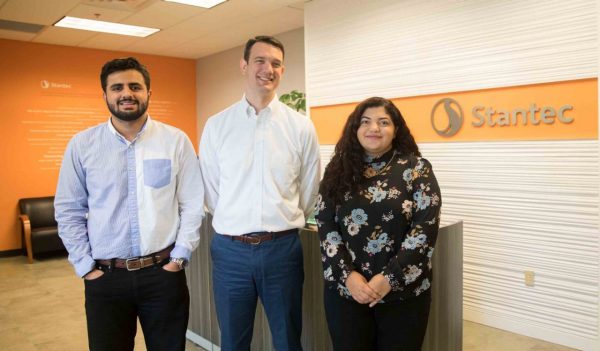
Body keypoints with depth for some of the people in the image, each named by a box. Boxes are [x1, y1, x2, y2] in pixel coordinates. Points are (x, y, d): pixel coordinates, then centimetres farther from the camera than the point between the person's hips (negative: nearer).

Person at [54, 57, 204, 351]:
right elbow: (68, 211, 4)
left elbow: (192, 204, -1)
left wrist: (179, 257, -5)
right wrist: (85, 266, 0)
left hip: (163, 272, 0)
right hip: (104, 276, 1)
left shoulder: (176, 141, -2)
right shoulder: (82, 144, 0)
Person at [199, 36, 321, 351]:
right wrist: (233, 222, 10)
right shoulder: (216, 125, 0)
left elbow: (309, 191, 7)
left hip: (282, 248, 0)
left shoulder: (301, 127, -1)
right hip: (230, 249, 1)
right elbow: (211, 190, 6)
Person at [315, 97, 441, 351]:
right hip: (345, 291, 2)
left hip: (403, 292, -1)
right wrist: (347, 275, -12)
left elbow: (426, 227, -9)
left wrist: (390, 278, -15)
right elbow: (325, 225, 0)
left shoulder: (416, 168, -2)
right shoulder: (338, 169, 4)